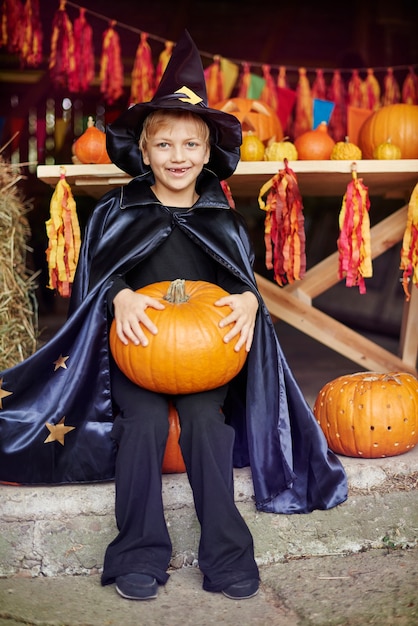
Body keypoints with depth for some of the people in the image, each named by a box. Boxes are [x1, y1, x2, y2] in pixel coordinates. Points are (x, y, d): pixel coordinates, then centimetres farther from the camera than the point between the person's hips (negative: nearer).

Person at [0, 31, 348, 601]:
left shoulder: (224, 222, 11)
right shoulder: (115, 213, 7)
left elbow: (246, 281, 12)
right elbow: (95, 277, 6)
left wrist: (248, 300, -14)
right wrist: (120, 296, -17)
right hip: (134, 346, 0)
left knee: (206, 415, -27)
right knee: (145, 416, -27)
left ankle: (225, 552, -20)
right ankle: (140, 552, -18)